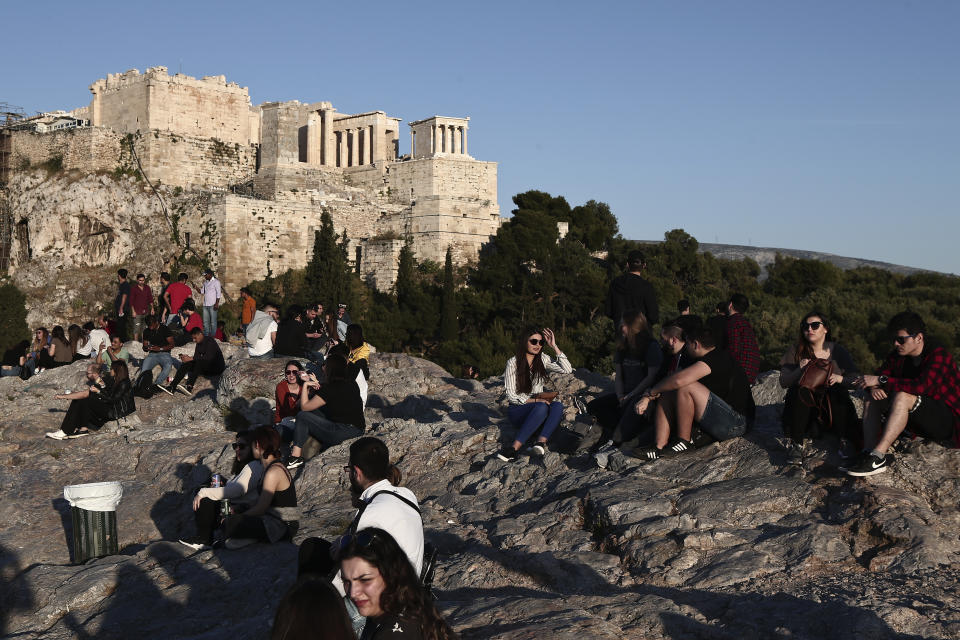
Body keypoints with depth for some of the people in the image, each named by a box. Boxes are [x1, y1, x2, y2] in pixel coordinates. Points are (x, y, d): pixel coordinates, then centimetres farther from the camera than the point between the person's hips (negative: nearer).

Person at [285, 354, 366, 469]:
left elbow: (304, 407, -4)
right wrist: (315, 383, 27)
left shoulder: (330, 388, -15)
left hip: (343, 434, -9)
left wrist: (305, 385, 5)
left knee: (302, 416, -1)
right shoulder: (352, 384, 8)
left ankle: (296, 456, 0)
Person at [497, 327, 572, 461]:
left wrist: (554, 346, -7)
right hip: (518, 409, -4)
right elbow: (511, 396, -9)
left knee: (558, 406, -29)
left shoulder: (543, 360, 8)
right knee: (542, 406, -37)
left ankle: (541, 442, -46)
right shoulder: (513, 362, -6)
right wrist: (534, 400, -22)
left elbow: (568, 370, -5)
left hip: (539, 407, 4)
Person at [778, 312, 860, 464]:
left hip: (833, 408, 0)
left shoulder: (837, 350, 2)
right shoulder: (795, 352, 1)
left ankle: (847, 441, -14)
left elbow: (856, 379, -2)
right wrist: (800, 370, -24)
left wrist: (840, 378, -22)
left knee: (838, 392, -30)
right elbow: (783, 382, -6)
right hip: (803, 407, 0)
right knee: (800, 390, -30)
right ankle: (796, 443, -18)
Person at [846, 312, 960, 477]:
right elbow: (879, 375, 4)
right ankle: (868, 452, -26)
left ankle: (877, 455, -41)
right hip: (918, 423, 8)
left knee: (902, 397, -32)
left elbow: (921, 386, -33)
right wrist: (874, 387, -22)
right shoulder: (898, 355, 6)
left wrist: (881, 380, -30)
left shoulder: (939, 356, -18)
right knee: (872, 399, -5)